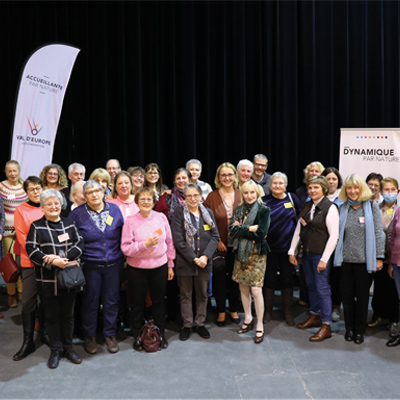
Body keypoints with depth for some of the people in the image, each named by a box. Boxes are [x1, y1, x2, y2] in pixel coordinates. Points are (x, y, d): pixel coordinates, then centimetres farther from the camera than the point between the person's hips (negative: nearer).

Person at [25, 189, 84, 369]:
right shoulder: (36, 226, 0)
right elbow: (32, 251, -7)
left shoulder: (69, 223, 8)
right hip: (48, 279, -2)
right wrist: (52, 262, -19)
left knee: (68, 313, 11)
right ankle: (55, 350, 21)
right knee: (52, 315, 7)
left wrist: (63, 257, -15)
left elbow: (79, 244, 2)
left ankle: (68, 347, 24)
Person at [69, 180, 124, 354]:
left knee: (111, 301, 10)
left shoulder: (114, 209, 2)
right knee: (90, 302, 8)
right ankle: (89, 337, 26)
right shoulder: (77, 214, -4)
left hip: (113, 264, 2)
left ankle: (110, 335, 26)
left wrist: (122, 257, 6)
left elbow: (123, 234, 9)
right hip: (90, 266, -2)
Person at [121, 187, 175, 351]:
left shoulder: (161, 217, 0)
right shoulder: (130, 221, -8)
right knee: (137, 303, 11)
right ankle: (137, 336, 30)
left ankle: (161, 333, 33)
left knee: (159, 301, 14)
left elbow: (169, 242, 7)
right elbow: (126, 248, -11)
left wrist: (170, 264, 9)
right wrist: (145, 244, -22)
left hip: (159, 266, 2)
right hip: (137, 268, -2)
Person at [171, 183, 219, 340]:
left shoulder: (208, 213, 4)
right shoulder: (179, 213, -7)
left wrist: (205, 256, -12)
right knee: (186, 295, 9)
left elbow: (215, 237, 1)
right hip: (185, 262, -3)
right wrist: (193, 258, -15)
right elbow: (178, 240, -12)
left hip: (204, 262, 3)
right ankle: (187, 325, 24)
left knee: (202, 294, 14)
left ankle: (200, 323, 30)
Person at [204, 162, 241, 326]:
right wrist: (217, 241, -12)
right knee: (219, 278, 7)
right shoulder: (212, 196, -4)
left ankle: (234, 309, 29)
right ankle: (221, 311, 23)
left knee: (234, 277, 12)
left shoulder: (241, 195, 2)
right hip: (219, 245, -2)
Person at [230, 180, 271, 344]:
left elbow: (261, 234, -15)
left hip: (257, 254, -5)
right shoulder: (238, 210, 9)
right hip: (240, 253, 5)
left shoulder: (264, 210, -5)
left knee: (256, 290, -7)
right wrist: (250, 229, -14)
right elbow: (232, 229, -4)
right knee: (243, 287, 10)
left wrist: (240, 229, -10)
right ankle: (248, 319, 29)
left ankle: (259, 326, 7)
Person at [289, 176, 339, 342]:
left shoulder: (330, 208, -11)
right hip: (307, 253, 7)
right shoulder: (306, 206, 9)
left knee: (322, 288, -3)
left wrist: (324, 259, -15)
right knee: (311, 285, 16)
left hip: (321, 254, -7)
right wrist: (292, 251, 10)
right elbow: (298, 230, 13)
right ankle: (315, 316, 32)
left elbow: (334, 235, -14)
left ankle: (326, 326, 7)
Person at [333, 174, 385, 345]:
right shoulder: (343, 208, 6)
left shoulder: (372, 206, -2)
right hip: (346, 259, 2)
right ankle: (349, 328, 25)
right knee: (347, 295, 8)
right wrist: (337, 255, 2)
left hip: (364, 259, -2)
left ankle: (360, 330, 23)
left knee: (362, 295, 8)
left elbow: (378, 233, -3)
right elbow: (338, 233, 8)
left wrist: (379, 257, -5)